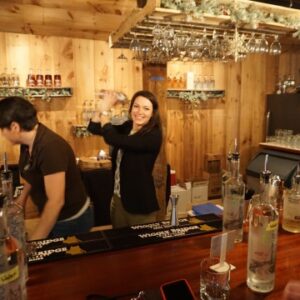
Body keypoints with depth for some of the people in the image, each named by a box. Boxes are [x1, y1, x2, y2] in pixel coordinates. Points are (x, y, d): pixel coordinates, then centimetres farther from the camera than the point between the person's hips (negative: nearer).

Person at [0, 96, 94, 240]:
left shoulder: (50, 147, -31)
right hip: (52, 217, 8)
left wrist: (33, 241, -23)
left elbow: (56, 201, -30)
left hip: (71, 222, -8)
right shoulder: (28, 141, -4)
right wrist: (21, 198, 7)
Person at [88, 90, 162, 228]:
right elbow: (93, 127, 3)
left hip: (140, 203, -7)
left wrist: (105, 110, -16)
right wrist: (104, 105, -10)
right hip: (118, 198, 7)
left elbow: (112, 139, -30)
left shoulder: (153, 135, -21)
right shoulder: (126, 127, 1)